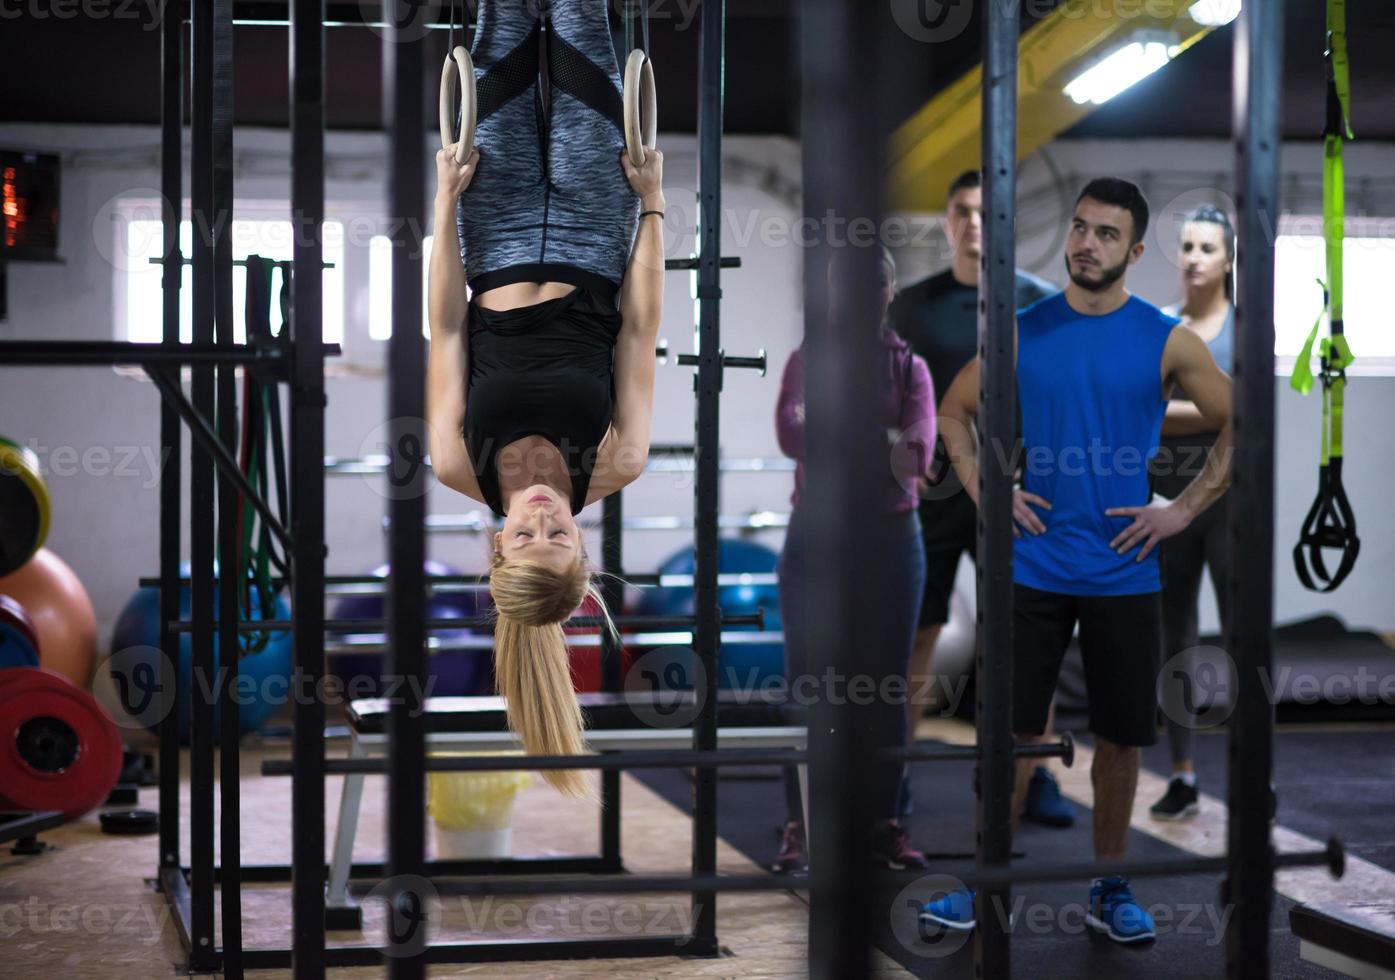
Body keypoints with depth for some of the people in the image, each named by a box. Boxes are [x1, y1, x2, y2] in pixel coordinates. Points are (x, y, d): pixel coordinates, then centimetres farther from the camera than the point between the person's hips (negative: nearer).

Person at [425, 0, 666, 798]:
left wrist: (446, 199, -15)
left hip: (500, 267, 0)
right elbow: (640, 331, -20)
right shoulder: (609, 474, -27)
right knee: (584, 82, 2)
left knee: (503, 81, 6)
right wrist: (652, 202, -15)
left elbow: (446, 332, -19)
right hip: (586, 265, 0)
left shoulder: (465, 473, -26)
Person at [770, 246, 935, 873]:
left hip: (892, 538, 1)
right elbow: (791, 436, -15)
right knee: (805, 684, -1)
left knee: (887, 685, 5)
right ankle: (798, 827, 4)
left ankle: (885, 822, 12)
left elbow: (918, 453, -11)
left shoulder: (908, 366, 7)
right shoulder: (806, 360, 5)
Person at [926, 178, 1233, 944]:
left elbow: (1239, 427, 3)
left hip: (1124, 571, 0)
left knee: (1120, 735, 8)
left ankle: (1109, 891, 23)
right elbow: (955, 409, 13)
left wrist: (1185, 509, -4)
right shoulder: (1024, 331, 2)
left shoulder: (1167, 340, -2)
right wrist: (984, 490, 2)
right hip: (1033, 565, 0)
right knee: (1012, 730, 2)